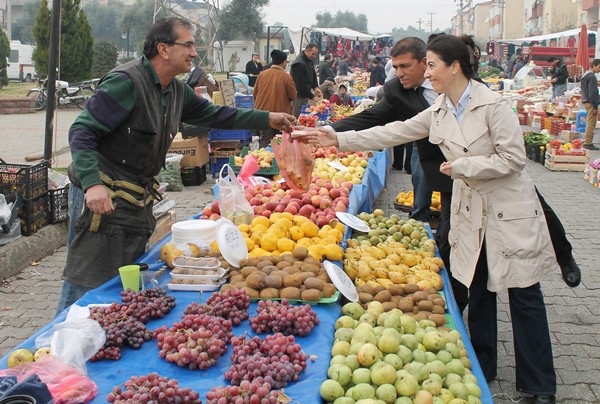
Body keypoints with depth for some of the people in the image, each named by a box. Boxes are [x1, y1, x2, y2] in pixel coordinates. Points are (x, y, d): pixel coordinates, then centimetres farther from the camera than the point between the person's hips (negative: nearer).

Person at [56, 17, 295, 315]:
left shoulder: (177, 92, 10)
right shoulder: (126, 82, -17)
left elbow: (214, 115, 21)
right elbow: (82, 132, -20)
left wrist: (267, 119, 16)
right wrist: (92, 182, -33)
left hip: (138, 201, 9)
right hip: (102, 199, -9)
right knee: (87, 285, -5)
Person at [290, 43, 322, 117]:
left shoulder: (310, 60, 7)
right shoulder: (299, 64, -21)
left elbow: (313, 75, 16)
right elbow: (301, 84, -23)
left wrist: (316, 87, -4)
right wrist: (312, 97, -19)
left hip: (305, 94, 9)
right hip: (299, 96, -9)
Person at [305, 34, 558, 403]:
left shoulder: (492, 105, -16)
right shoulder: (438, 113, 4)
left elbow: (514, 159, -17)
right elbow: (392, 133, 4)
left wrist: (462, 166, -16)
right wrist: (338, 139, 0)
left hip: (510, 211, -6)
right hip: (470, 210, 7)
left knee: (524, 297, 1)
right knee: (477, 290, 15)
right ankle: (481, 367, 31)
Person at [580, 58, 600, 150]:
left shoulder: (586, 75, 17)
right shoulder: (592, 77, -14)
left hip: (586, 101, 10)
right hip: (591, 102, -10)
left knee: (589, 123, 16)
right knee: (591, 123, -7)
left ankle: (587, 141, 21)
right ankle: (588, 143, -6)